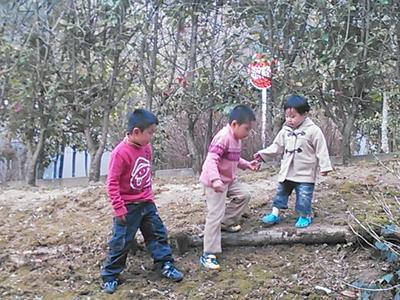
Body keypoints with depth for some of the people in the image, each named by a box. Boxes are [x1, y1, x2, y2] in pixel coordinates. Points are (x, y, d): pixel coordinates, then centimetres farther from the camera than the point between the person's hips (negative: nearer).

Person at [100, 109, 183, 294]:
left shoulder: (146, 148, 2)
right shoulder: (121, 152, -22)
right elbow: (112, 183, -20)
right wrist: (119, 208, -20)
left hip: (147, 203, 7)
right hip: (128, 207, -7)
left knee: (158, 233, 10)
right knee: (121, 242, 1)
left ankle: (166, 265, 22)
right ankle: (109, 276, 15)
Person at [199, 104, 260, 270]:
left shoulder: (236, 138, 7)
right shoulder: (223, 137, -25)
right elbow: (211, 160, -33)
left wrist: (247, 164, 8)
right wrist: (215, 179, -45)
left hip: (229, 180, 10)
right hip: (215, 183, -10)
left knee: (243, 195, 18)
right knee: (215, 216, -9)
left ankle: (226, 222, 30)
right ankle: (208, 255, -4)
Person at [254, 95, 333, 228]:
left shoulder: (313, 130, -12)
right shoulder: (285, 131, 3)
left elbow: (321, 150, -10)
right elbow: (276, 146, 11)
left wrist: (324, 167, -11)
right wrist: (263, 153, 3)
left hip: (305, 174, -5)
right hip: (287, 172, 5)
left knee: (304, 196, 2)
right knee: (280, 192, 12)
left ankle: (305, 216, 19)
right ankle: (275, 214, 23)